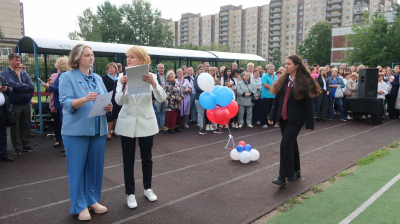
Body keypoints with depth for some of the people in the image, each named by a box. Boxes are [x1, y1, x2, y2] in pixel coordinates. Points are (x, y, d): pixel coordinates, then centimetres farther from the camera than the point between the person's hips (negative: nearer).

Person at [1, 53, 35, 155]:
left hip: (26, 103, 4)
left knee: (26, 126, 11)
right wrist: (25, 86, -5)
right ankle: (17, 147, 16)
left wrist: (19, 86, -11)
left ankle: (26, 145, 23)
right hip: (14, 104, -4)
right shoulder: (6, 73, -2)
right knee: (15, 127, 6)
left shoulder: (24, 73, 10)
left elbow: (32, 86, -3)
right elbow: (13, 85, -18)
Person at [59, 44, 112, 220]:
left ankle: (92, 200, 26)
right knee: (77, 167, 3)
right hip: (76, 130, -5)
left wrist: (108, 107, -10)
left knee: (96, 166, 10)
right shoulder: (67, 77, -4)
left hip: (98, 129, 5)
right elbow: (66, 103, -14)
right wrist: (84, 99, -31)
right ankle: (80, 206, 16)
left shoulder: (98, 78, 13)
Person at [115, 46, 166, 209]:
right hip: (127, 123, 0)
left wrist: (153, 83, -34)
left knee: (147, 157, 13)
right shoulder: (122, 77, -3)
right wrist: (122, 87, -31)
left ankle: (147, 188, 31)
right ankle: (130, 193, 20)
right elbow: (119, 101, -12)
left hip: (146, 122, 0)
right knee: (128, 159, 7)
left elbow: (161, 99, -16)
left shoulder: (151, 76, -5)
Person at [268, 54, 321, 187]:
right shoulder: (283, 80, 8)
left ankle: (283, 177, -8)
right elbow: (277, 99, 9)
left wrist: (309, 124, -8)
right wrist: (272, 116, 5)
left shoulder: (306, 82, -7)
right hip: (283, 117, 6)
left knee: (286, 144, -14)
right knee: (291, 143, 14)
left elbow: (308, 104, -8)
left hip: (296, 119, -6)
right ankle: (296, 171, 29)